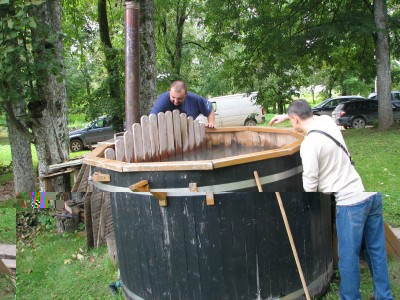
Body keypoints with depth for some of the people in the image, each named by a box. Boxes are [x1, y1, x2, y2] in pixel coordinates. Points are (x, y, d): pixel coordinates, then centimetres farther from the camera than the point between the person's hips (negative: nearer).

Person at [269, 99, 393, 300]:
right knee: (377, 251, 18)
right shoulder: (327, 121, 7)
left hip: (350, 202, -9)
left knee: (349, 257, 7)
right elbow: (312, 117, 33)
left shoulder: (309, 143, -16)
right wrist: (285, 115, 40)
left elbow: (310, 184, -13)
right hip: (372, 195, 9)